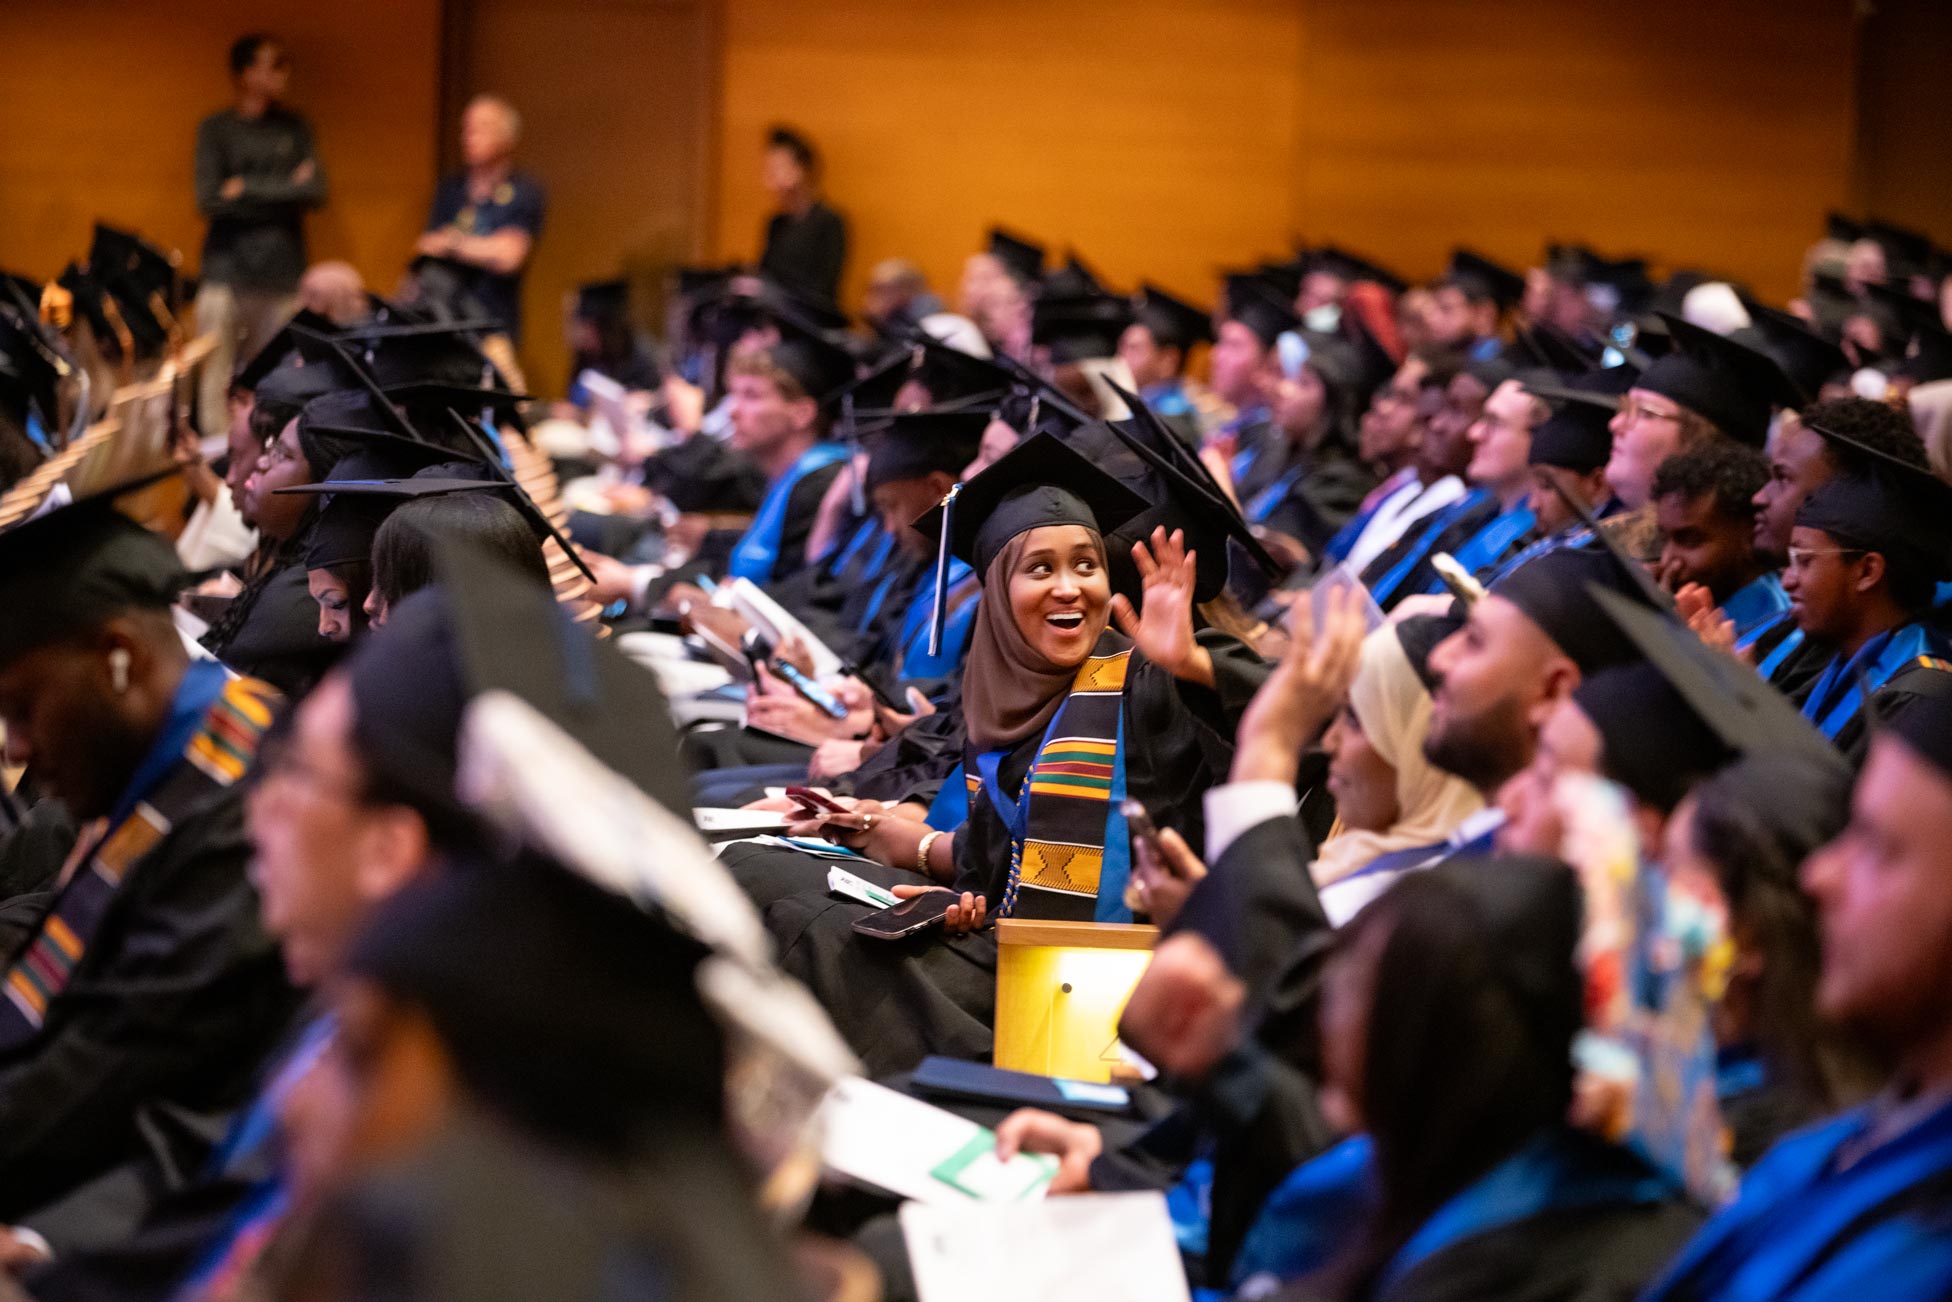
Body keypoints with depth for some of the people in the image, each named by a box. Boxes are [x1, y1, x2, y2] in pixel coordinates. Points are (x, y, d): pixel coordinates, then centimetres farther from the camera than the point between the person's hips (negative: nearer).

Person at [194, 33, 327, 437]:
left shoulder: (295, 129, 13)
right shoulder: (215, 129, 6)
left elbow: (315, 192, 1)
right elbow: (209, 199, -5)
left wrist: (247, 189, -5)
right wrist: (282, 191, -4)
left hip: (282, 272, 2)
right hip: (227, 269, -2)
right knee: (219, 374, -5)